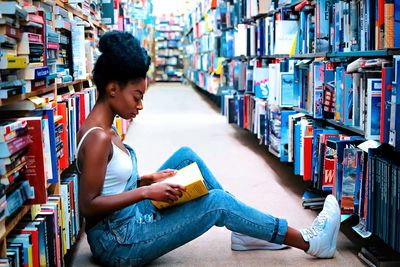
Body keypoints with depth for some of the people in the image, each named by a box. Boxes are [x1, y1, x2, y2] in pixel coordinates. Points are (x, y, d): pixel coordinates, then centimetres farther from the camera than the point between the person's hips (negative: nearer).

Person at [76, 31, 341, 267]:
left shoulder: (103, 129, 7)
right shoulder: (99, 137, -23)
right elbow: (88, 205, -23)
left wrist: (149, 179, -1)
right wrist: (146, 191, -24)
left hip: (132, 217, 9)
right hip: (118, 243, -9)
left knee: (186, 155, 5)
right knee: (216, 201, -11)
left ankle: (245, 227, 13)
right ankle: (308, 243, 3)